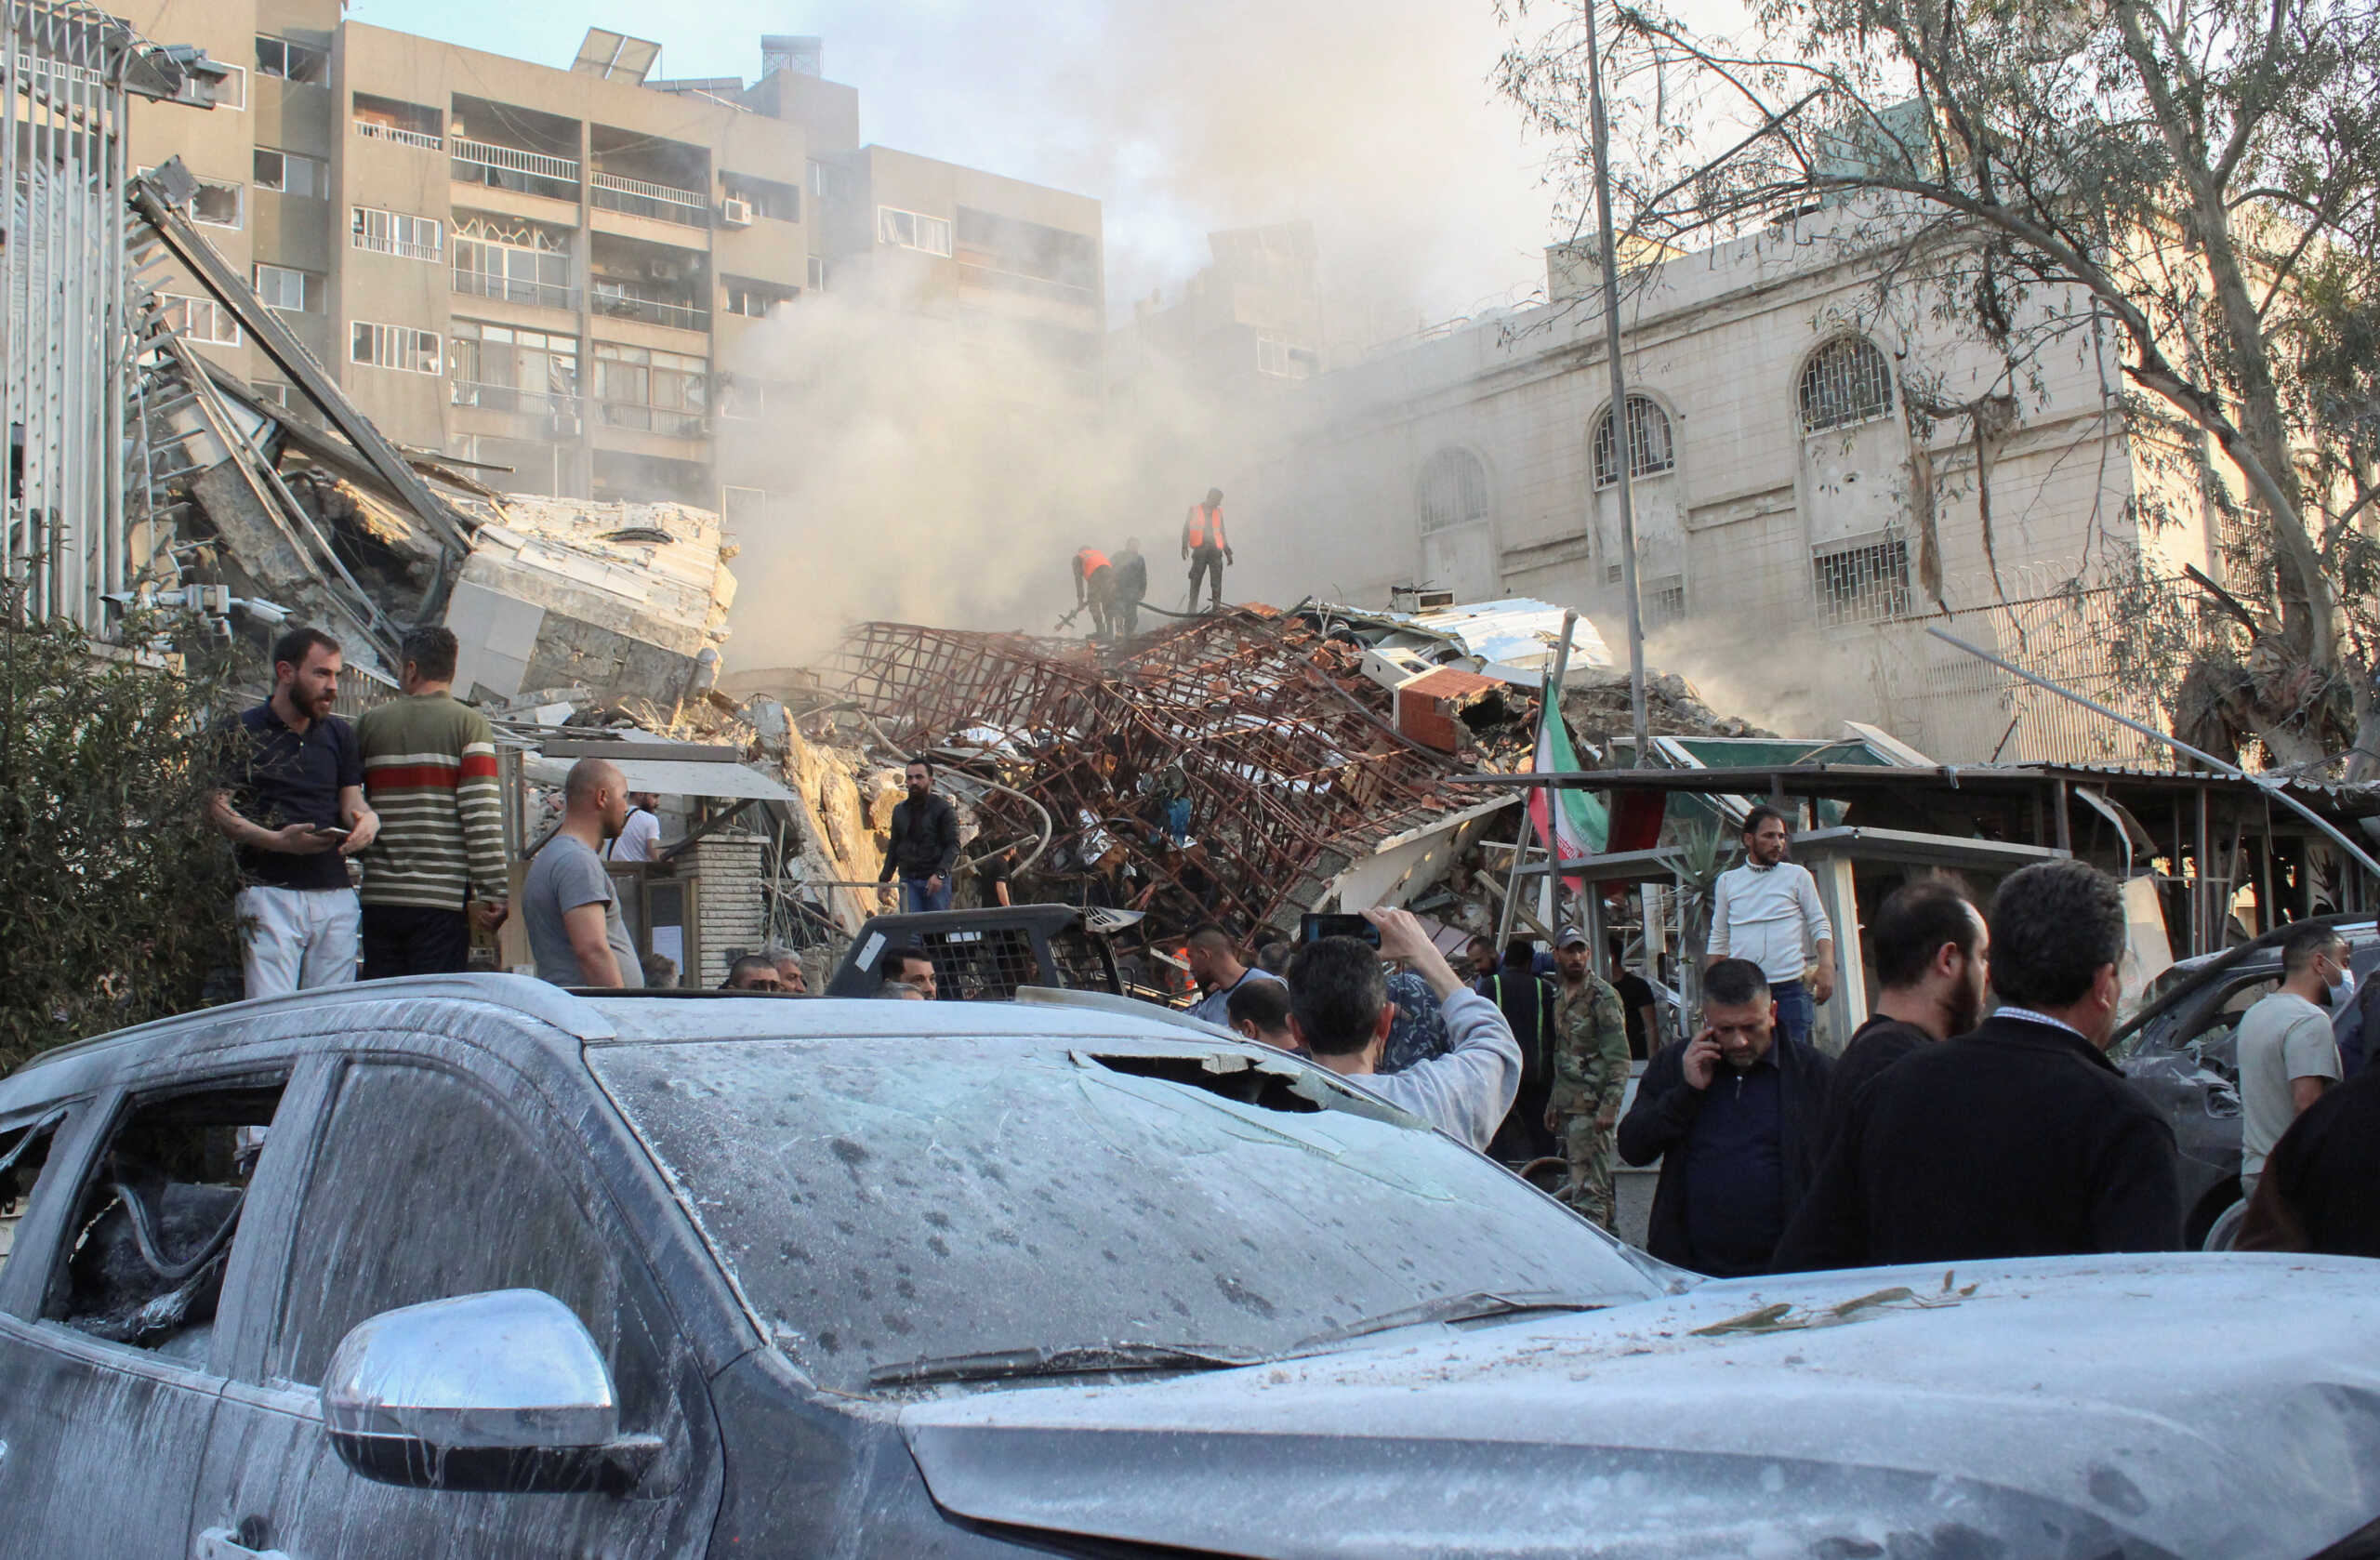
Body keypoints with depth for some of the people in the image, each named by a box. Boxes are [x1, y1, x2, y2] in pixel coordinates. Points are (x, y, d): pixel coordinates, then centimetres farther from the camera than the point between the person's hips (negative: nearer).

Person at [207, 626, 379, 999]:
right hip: (270, 892, -5)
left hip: (336, 895, 5)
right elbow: (217, 809, -5)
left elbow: (350, 799, 14)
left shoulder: (340, 735, 19)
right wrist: (276, 840, -20)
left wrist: (368, 819, -11)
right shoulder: (241, 733, 2)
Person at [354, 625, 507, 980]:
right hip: (441, 898, -3)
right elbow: (482, 816, -11)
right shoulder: (469, 724, -3)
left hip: (380, 897, 3)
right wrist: (493, 894, -9)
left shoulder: (370, 722, 7)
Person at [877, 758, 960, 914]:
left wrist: (940, 873, -23)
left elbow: (953, 846, -9)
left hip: (935, 880, -4)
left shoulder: (942, 808, -1)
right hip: (908, 881, 4)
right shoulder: (900, 810, 15)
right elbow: (894, 846, 22)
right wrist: (885, 878, 14)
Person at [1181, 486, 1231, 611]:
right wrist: (1184, 546, -7)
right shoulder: (1195, 510, 7)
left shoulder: (1218, 512, 17)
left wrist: (1228, 553, 19)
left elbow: (1222, 534, 22)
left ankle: (1217, 608, -7)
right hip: (1200, 549, -2)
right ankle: (1192, 609, 4)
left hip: (1215, 550, 2)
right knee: (1196, 581, -1)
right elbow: (1186, 529, 6)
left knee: (1216, 582, -6)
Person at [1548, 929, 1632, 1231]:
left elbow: (1620, 1058, -14)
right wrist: (1552, 1104, 22)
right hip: (1567, 1105, 8)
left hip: (1591, 1108, -8)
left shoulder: (1603, 997, -10)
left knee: (1587, 1187, -10)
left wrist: (1609, 1107, -21)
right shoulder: (1561, 998, 16)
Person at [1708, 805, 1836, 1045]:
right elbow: (1719, 938, 16)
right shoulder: (1727, 881, 12)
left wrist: (1826, 966, -13)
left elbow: (1820, 925, 4)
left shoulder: (1798, 876, 7)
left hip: (1790, 987, -1)